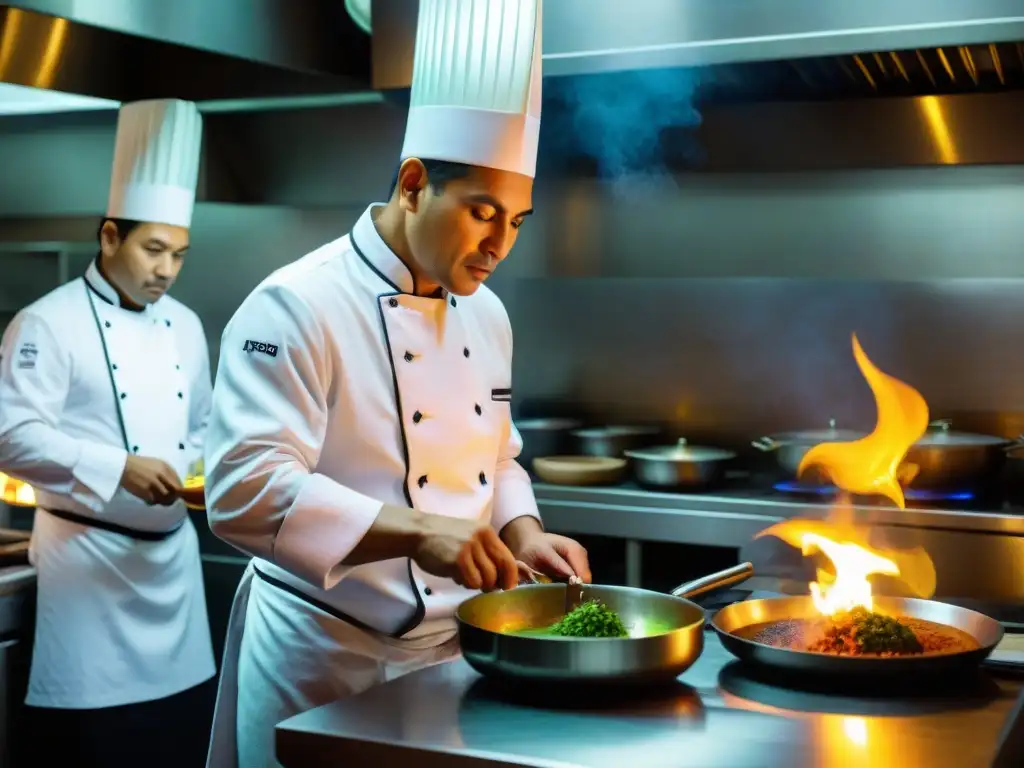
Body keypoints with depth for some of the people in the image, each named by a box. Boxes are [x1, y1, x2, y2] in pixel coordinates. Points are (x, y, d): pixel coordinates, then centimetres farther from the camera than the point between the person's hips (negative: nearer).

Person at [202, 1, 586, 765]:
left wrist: (521, 534, -4)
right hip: (325, 660, -7)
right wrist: (417, 531, -33)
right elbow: (247, 490, -26)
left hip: (455, 646, 7)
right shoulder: (298, 306, -18)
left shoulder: (485, 312, 6)